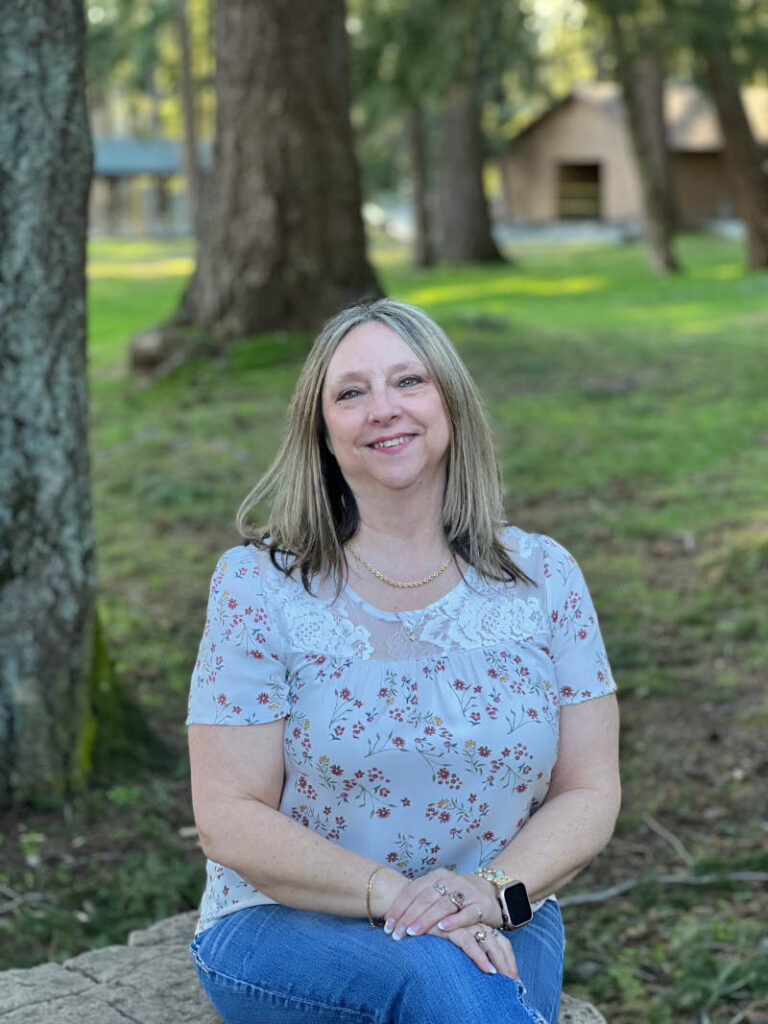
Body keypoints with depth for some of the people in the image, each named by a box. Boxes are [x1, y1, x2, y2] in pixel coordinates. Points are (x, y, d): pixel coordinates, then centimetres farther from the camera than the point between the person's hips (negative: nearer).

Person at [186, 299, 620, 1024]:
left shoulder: (543, 578, 3)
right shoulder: (257, 585, -5)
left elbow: (589, 794, 3)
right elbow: (230, 820, -8)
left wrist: (490, 893, -17)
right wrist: (391, 894, -22)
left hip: (500, 920, 3)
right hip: (284, 925, -2)